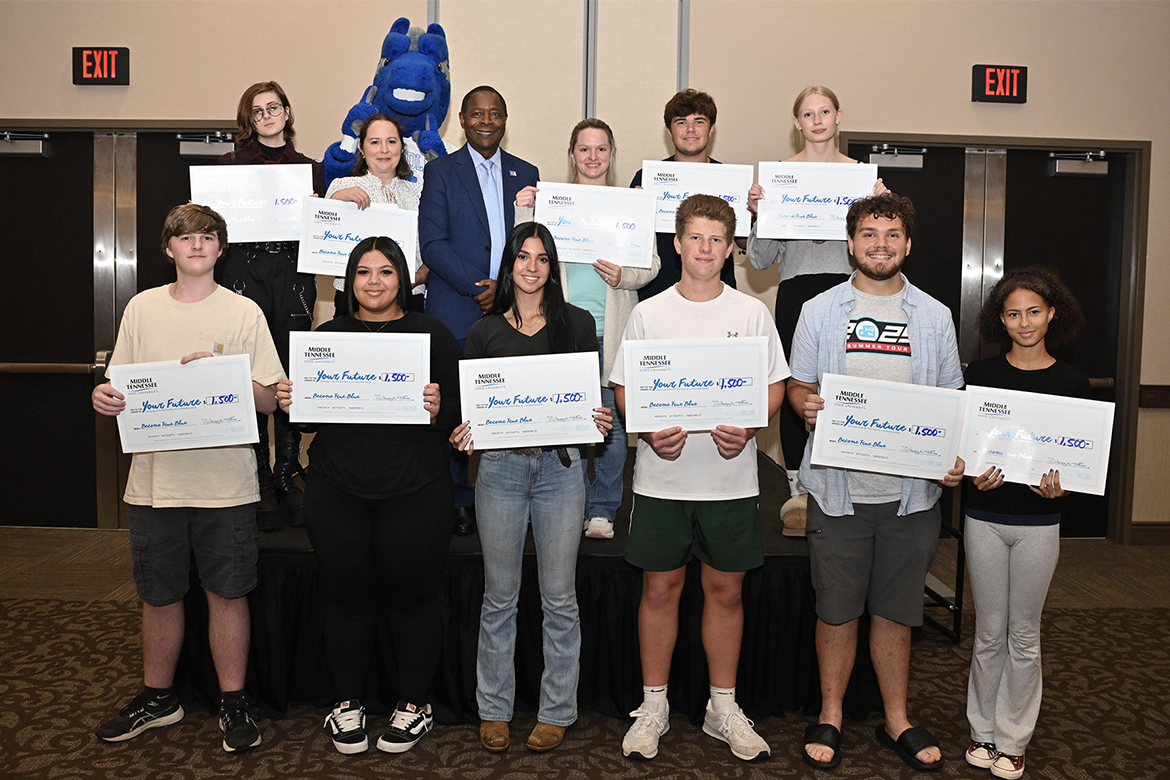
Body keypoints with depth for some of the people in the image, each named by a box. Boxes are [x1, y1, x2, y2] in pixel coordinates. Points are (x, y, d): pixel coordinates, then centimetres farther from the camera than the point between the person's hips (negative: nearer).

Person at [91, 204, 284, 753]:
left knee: (227, 593, 4)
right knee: (158, 594, 13)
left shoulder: (245, 312, 1)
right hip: (154, 477, 3)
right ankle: (157, 698, 33)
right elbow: (121, 389, 13)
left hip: (226, 480, -2)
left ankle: (232, 703, 21)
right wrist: (105, 397, -10)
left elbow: (268, 401, -2)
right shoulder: (142, 308, 9)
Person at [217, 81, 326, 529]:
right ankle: (258, 483, 3)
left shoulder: (311, 169, 16)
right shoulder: (231, 164, 13)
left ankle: (287, 478, 9)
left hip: (294, 277, 1)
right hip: (245, 272, -1)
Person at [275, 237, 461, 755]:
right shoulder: (327, 335, 11)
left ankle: (414, 703, 26)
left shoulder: (432, 334, 4)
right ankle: (347, 703, 29)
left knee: (412, 594, 6)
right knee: (346, 594, 9)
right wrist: (288, 402, -6)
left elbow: (462, 411, 2)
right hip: (337, 492, 2)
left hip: (415, 493, -2)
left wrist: (439, 408, -19)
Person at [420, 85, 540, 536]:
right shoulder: (441, 172, 7)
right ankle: (459, 501, 11)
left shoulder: (526, 174, 16)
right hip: (456, 313, -2)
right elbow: (433, 244, -3)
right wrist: (476, 287, -13)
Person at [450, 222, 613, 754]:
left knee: (559, 598, 6)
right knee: (499, 597, 9)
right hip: (500, 468, 1)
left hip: (560, 466, 0)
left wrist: (601, 422, -13)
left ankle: (556, 711, 21)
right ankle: (493, 709, 24)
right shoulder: (485, 331, 8)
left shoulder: (577, 324, 7)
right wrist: (464, 432, -11)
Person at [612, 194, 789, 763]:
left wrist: (746, 428, -13)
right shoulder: (648, 313, 2)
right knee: (660, 588, 8)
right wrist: (651, 431, -15)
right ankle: (653, 705, 25)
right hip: (661, 476, 0)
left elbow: (775, 387, 5)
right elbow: (623, 389, 3)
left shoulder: (752, 312, 3)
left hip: (730, 477, 1)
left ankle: (723, 708, 26)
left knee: (725, 589, 9)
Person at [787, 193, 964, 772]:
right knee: (836, 610, 8)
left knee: (895, 611, 13)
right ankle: (830, 717, 26)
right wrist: (807, 405, -16)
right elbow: (798, 386, 7)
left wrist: (954, 457, -7)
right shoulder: (819, 311, 4)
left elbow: (951, 399, 10)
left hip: (911, 490, 1)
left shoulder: (934, 317, 7)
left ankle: (896, 722, 30)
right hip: (839, 486, -1)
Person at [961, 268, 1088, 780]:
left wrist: (1060, 485, -16)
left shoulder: (1071, 382, 0)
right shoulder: (981, 374, 0)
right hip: (985, 517, 0)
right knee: (990, 631, 9)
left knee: (1024, 635, 9)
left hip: (1038, 522, 0)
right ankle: (983, 731, 26)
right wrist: (974, 476, -17)